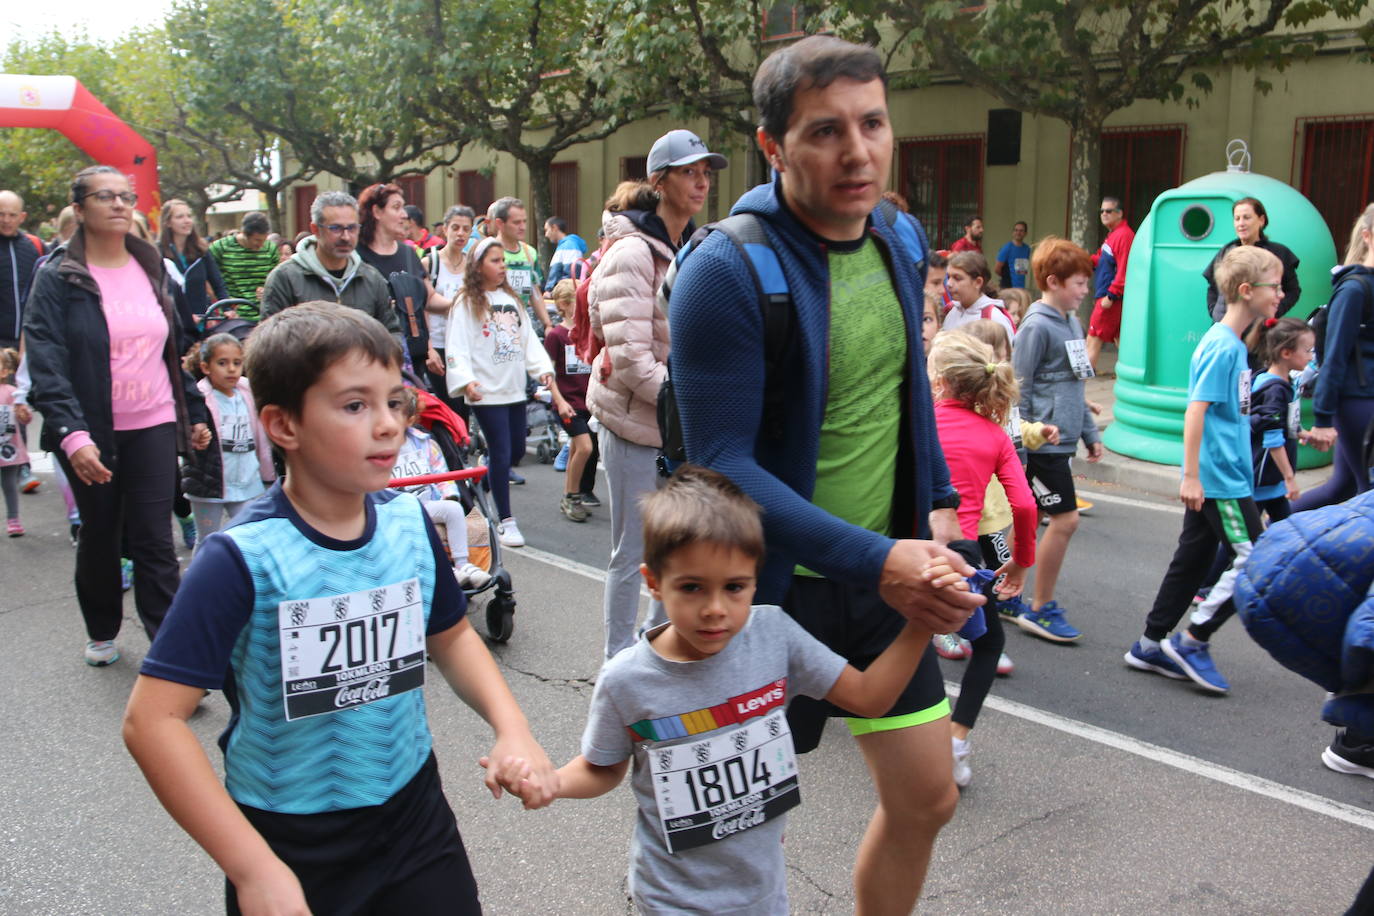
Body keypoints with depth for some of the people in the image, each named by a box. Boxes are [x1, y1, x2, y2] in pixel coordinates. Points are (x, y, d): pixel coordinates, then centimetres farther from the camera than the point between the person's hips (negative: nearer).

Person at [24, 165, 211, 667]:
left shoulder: (153, 270, 9)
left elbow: (173, 350, 16)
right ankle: (101, 633, 36)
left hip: (153, 426, 2)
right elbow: (45, 363, -15)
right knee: (99, 535, 14)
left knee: (154, 541, -3)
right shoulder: (57, 278, -6)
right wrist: (71, 433, -27)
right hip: (90, 433, -2)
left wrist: (195, 413, 14)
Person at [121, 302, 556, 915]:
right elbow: (152, 719, -22)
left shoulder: (410, 523, -6)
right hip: (289, 846, -4)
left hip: (414, 815, 4)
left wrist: (511, 728, -6)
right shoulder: (244, 558, -21)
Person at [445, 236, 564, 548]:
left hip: (515, 389, 6)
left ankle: (484, 470, 42)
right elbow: (457, 348, -11)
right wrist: (466, 383, -25)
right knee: (502, 454, -6)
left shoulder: (511, 299, 15)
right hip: (486, 393, -6)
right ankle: (507, 522, 2)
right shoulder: (467, 303, -4)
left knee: (517, 449, 12)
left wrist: (545, 372, 2)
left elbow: (529, 340, 14)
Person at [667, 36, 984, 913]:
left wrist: (938, 502, 6)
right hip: (772, 583, -6)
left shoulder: (898, 242, 2)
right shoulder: (726, 270, -21)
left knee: (927, 799, 15)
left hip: (886, 575, 7)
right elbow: (721, 463, -24)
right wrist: (874, 559, -30)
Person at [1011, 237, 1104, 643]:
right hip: (1042, 442, -9)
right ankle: (1041, 609, 6)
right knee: (1065, 520, -6)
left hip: (1062, 441, 9)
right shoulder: (1037, 326, -14)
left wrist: (1090, 433, 20)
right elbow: (1020, 389, -14)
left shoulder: (1072, 322, 13)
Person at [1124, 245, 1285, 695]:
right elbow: (1195, 411, -20)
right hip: (1218, 479, -9)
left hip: (1220, 478, 9)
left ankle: (1151, 645, 20)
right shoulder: (1220, 346, -16)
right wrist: (1191, 475, -21)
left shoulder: (1236, 345, 13)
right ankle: (1192, 641, 5)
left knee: (1193, 561, 12)